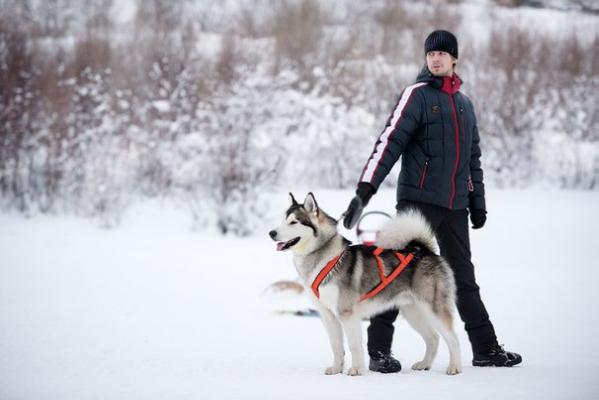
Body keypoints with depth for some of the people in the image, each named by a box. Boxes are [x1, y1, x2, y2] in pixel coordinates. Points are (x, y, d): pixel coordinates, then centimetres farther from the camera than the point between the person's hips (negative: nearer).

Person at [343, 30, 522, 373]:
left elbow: (473, 157, 25)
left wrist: (478, 202, 21)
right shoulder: (417, 95, -1)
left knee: (464, 277, 11)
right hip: (418, 199, -6)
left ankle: (486, 349, 16)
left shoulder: (464, 103, 18)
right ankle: (379, 350, -3)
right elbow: (390, 142, -11)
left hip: (455, 205, 6)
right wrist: (366, 189, -20)